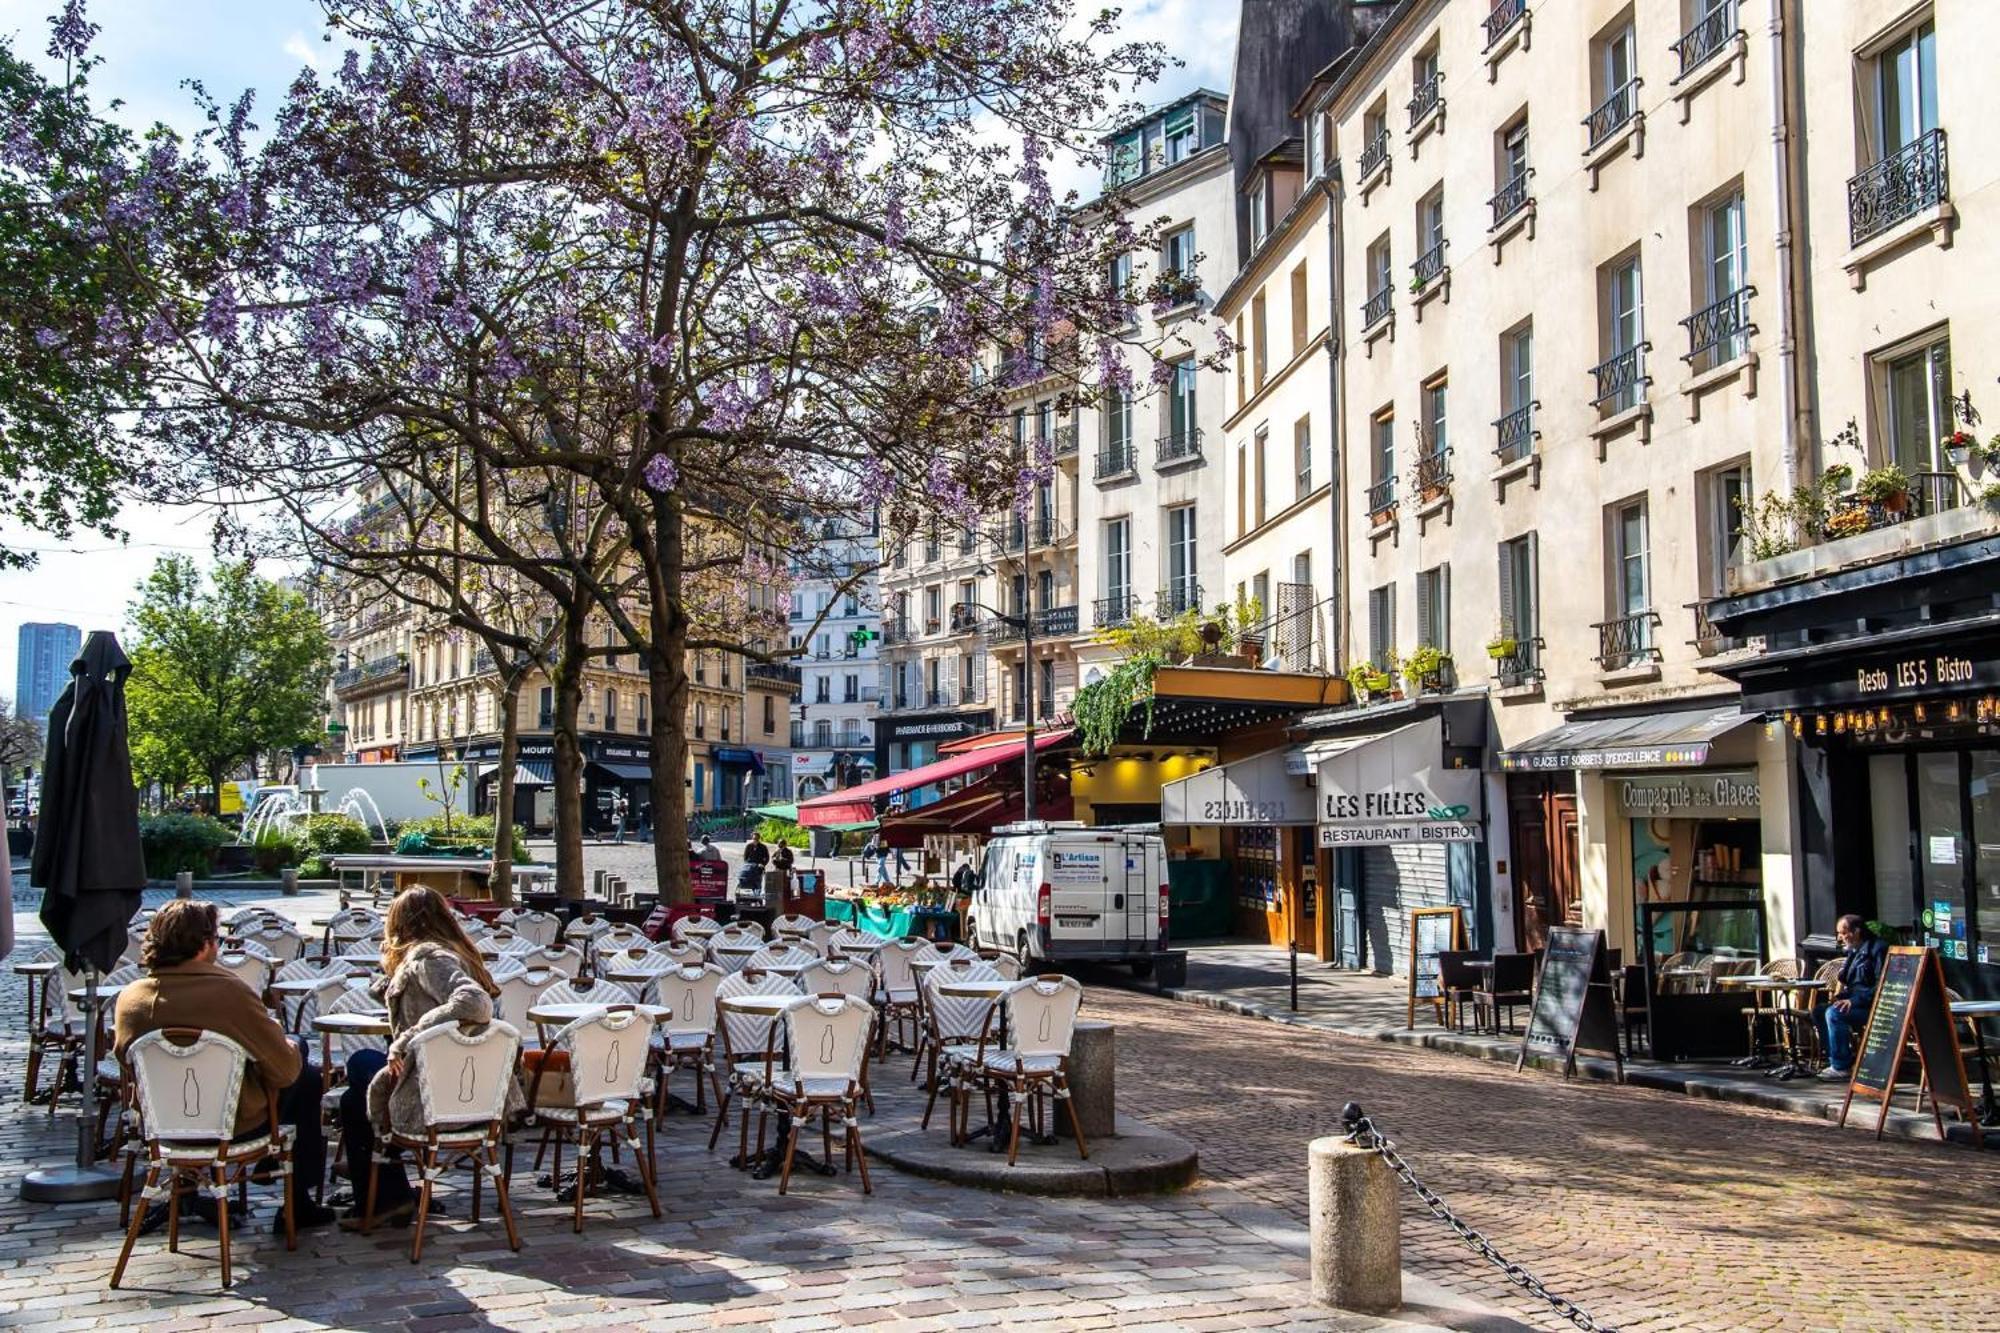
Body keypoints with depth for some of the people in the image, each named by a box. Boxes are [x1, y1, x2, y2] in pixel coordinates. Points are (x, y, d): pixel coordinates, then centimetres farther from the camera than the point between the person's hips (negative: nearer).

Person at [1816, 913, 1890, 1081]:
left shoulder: (1877, 949, -13)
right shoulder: (1854, 952, 17)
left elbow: (1881, 985, -21)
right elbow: (1847, 983, 27)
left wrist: (1854, 1001, -26)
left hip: (1872, 1007, -10)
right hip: (1855, 1002, 10)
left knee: (1834, 1014, -27)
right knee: (1819, 1011, -1)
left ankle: (1842, 1068, -18)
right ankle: (1836, 1061, -1)